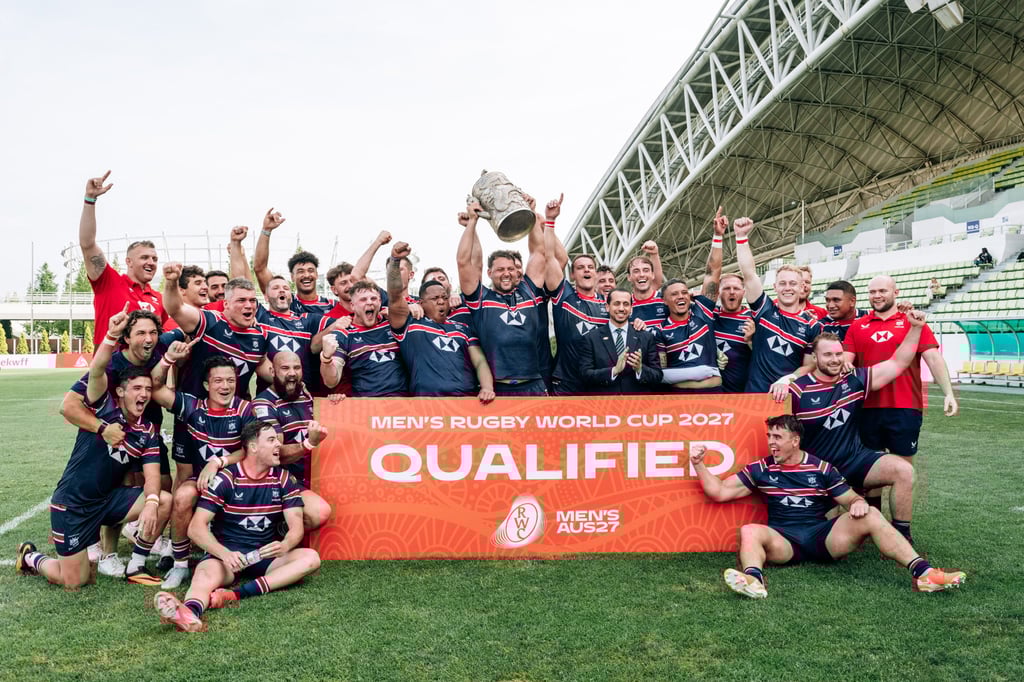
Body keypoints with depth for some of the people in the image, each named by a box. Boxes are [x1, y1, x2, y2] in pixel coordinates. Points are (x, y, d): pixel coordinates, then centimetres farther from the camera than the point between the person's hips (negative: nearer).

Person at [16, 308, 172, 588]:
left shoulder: (148, 433, -2)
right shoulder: (103, 407, -13)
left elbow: (152, 475, -10)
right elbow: (96, 371, -32)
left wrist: (150, 502, -32)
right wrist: (112, 335, -49)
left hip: (108, 499, 5)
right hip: (71, 503, -4)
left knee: (164, 501, -19)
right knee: (74, 581, -3)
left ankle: (135, 566, -1)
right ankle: (30, 557, 30)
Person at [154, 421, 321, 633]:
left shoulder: (283, 479, 2)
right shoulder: (226, 479, -7)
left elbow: (296, 526, -4)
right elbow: (197, 527, -13)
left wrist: (284, 546, -28)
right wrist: (225, 554, -30)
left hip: (265, 555, 3)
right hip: (226, 553, -3)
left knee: (310, 558, -23)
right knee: (207, 573, -35)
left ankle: (236, 594, -38)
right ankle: (190, 612, -70)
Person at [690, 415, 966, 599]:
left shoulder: (821, 468, 9)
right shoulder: (761, 470, 8)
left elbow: (851, 499, 10)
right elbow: (720, 492, 6)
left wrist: (858, 504, -14)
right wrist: (699, 464, -5)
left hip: (825, 537, 1)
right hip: (784, 542, 0)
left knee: (870, 516, -21)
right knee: (750, 531, -32)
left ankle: (923, 572, -27)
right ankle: (754, 580, -61)